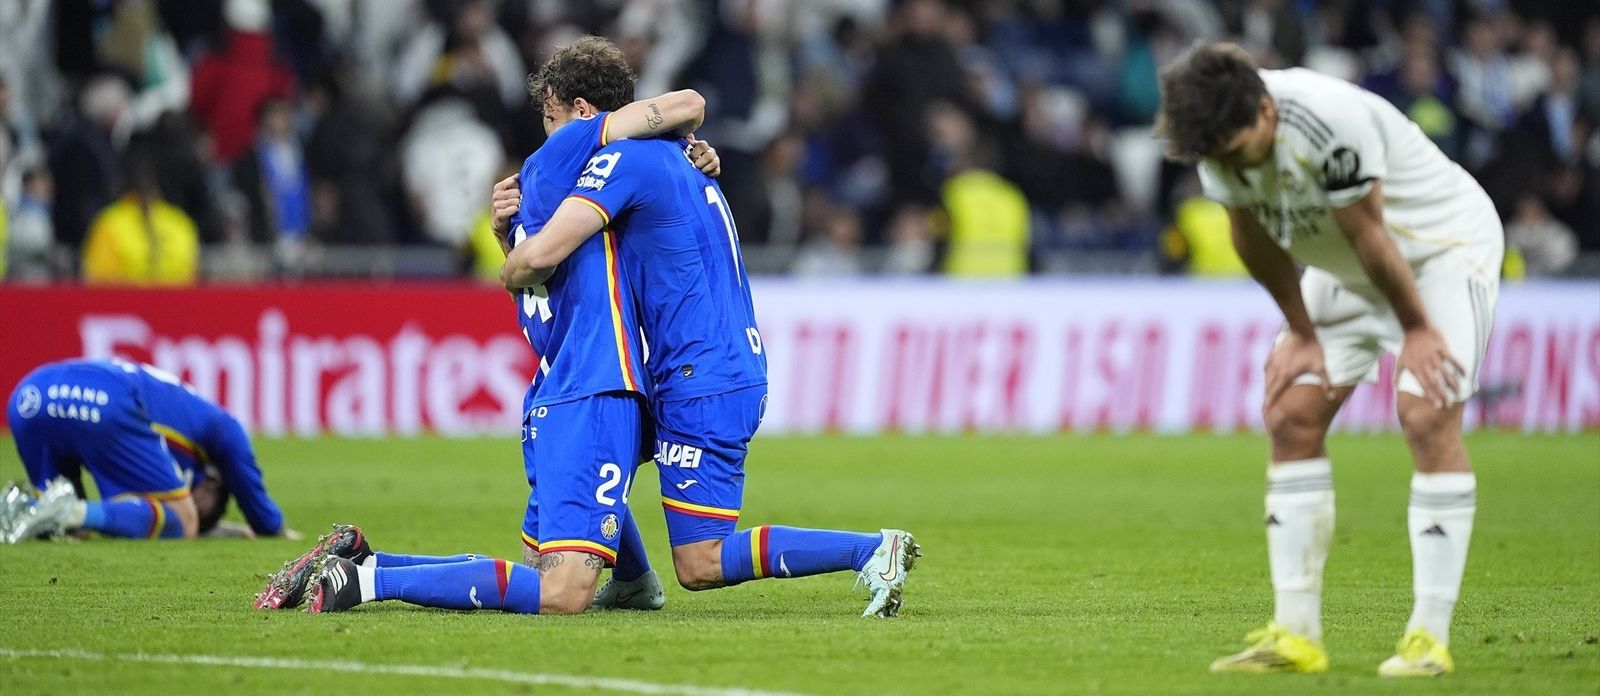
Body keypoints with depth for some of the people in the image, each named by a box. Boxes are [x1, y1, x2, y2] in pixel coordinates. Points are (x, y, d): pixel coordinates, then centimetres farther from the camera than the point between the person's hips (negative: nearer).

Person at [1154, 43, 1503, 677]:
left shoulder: (1334, 124, -38)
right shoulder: (1220, 132, -16)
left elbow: (1369, 236, -25)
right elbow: (1256, 238, -1)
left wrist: (1416, 329, -14)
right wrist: (1300, 333, 5)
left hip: (1444, 245, -7)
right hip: (1343, 269, 7)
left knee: (1427, 415, -21)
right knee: (1292, 415, -3)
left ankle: (1430, 636, -18)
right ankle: (1296, 635, -1)